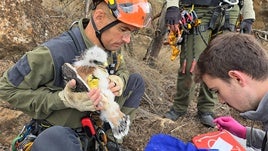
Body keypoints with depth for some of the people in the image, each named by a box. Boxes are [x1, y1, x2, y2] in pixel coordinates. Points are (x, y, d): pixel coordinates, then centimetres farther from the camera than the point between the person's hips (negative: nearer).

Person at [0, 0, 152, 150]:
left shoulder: (110, 44, -12)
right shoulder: (54, 53, -33)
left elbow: (121, 70, 8)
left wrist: (119, 81, -18)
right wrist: (62, 99, -34)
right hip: (58, 131, -7)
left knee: (136, 81, 2)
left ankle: (112, 136, 10)